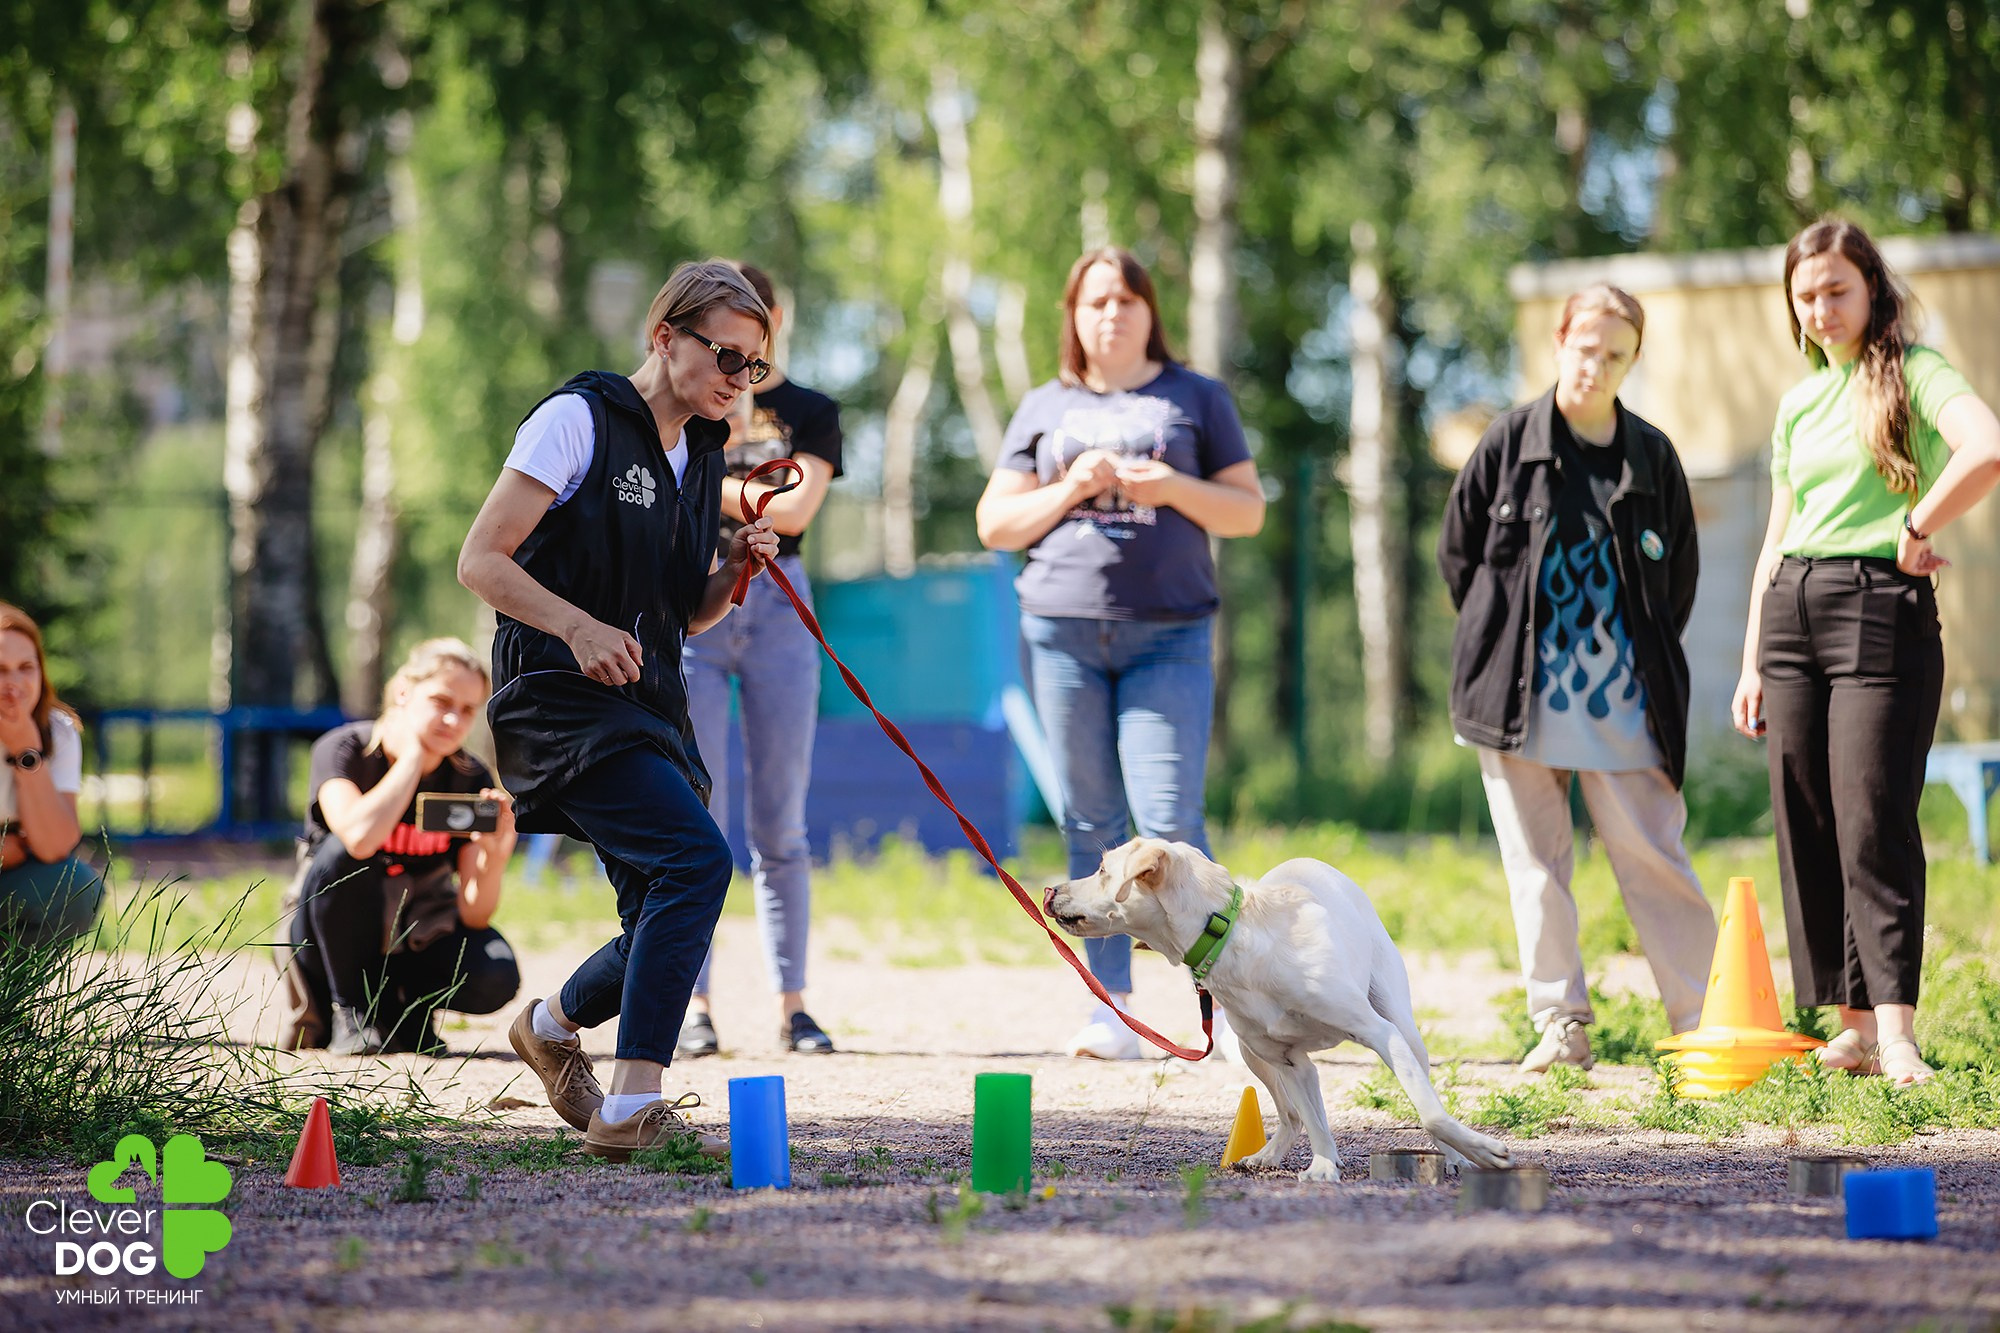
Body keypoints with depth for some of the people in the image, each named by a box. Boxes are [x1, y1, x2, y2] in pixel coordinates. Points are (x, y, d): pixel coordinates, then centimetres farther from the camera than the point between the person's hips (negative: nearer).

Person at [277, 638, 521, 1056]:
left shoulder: (472, 782, -8)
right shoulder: (344, 750, -17)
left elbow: (473, 916, -13)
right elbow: (361, 837, -41)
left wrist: (494, 857, -34)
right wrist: (413, 754, -27)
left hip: (418, 939, 2)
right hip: (332, 939, -2)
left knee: (495, 980, -29)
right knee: (344, 854, -34)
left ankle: (402, 1008, 5)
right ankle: (351, 1011, -15)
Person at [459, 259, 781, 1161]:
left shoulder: (702, 455, 16)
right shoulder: (580, 419, -7)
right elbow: (481, 560, -12)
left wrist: (737, 571, 1)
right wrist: (580, 625, -26)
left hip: (650, 707, 8)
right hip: (562, 703, -8)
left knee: (667, 930, 5)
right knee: (697, 858, -26)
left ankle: (551, 1027, 37)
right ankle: (631, 1110, -28)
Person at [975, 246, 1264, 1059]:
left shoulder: (1196, 399, 12)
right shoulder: (1045, 410, 15)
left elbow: (1249, 511, 9)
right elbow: (994, 525, 12)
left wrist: (1174, 487, -8)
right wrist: (1070, 489, -4)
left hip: (1168, 634, -2)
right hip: (1062, 632, 2)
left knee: (1168, 820, -12)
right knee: (1090, 825, 2)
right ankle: (1111, 1011, 5)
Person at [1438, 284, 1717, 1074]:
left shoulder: (1652, 456, 6)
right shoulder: (1509, 444, 3)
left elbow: (1679, 574, 15)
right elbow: (1458, 552, 9)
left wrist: (1645, 660, 9)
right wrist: (1500, 645, 7)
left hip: (1623, 702, 0)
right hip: (1522, 697, 0)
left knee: (1652, 856, -4)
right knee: (1536, 863, 3)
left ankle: (1701, 1023, -1)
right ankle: (1561, 1025, 9)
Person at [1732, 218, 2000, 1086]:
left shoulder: (1913, 372, -2)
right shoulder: (1798, 405, 18)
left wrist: (1917, 530, -13)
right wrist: (1751, 666, 16)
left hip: (1880, 604, -7)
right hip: (1791, 613, 7)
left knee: (1873, 820, -13)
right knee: (1805, 824, 2)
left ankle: (1895, 1034, -16)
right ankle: (1852, 1027, 5)